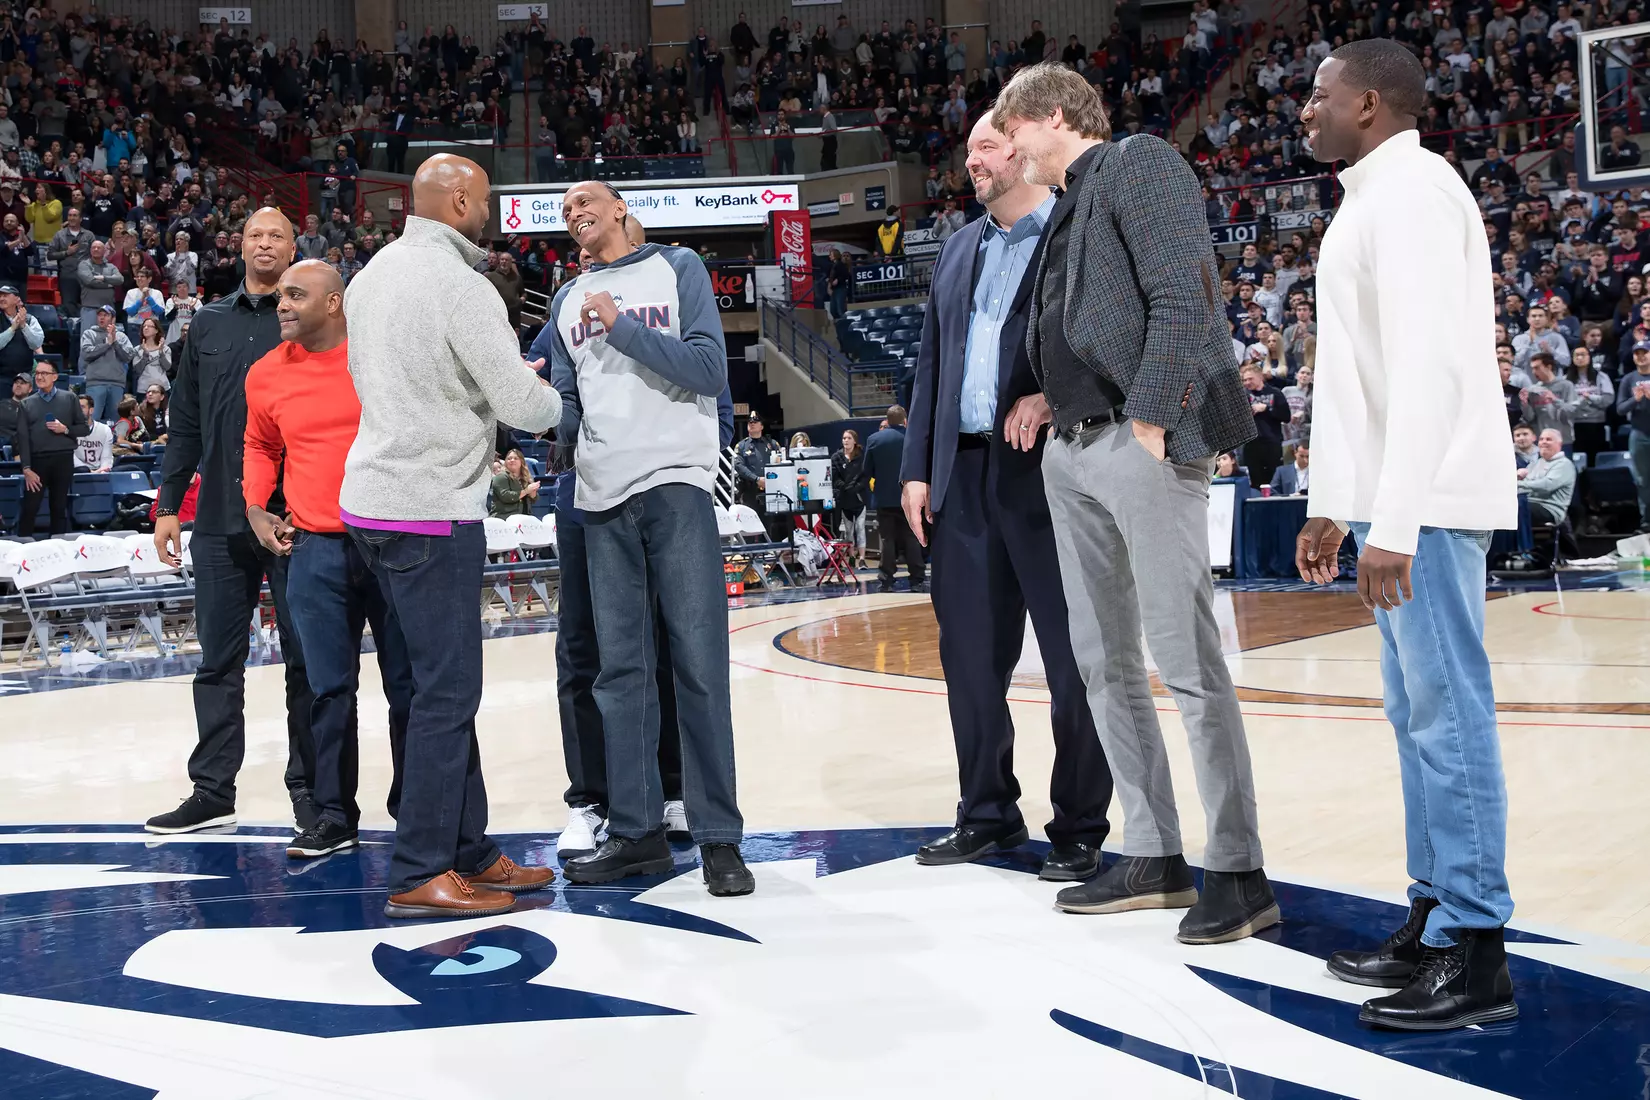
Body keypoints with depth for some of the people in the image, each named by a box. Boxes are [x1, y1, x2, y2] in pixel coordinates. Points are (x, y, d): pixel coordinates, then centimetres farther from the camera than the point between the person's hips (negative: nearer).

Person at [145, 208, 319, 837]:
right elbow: (185, 422, 15)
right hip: (220, 522, 4)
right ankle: (212, 791, 14)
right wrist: (168, 505, 10)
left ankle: (310, 790, 10)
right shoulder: (210, 325, 13)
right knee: (218, 661, 7)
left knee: (305, 658, 2)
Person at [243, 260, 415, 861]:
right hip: (314, 547, 2)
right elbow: (260, 446, 22)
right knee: (329, 687, 5)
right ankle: (334, 816, 13)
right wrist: (255, 508, 10)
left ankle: (414, 808, 17)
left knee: (407, 682, 5)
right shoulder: (266, 375, 5)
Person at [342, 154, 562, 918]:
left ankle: (470, 854, 20)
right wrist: (551, 400, 9)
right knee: (447, 690, -5)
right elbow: (524, 405, -14)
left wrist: (491, 393, 18)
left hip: (374, 496, 9)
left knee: (445, 684, 14)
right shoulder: (458, 285, -14)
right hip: (431, 507, -9)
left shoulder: (371, 276, 13)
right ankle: (419, 876, -3)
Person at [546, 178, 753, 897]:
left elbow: (710, 370, -6)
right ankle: (636, 831, 11)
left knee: (698, 661, -8)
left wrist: (622, 328, -10)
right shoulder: (568, 303, 19)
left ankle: (718, 838, -5)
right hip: (601, 495, 5)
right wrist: (555, 430, -1)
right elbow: (569, 404, 20)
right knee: (619, 667, 5)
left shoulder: (678, 268, 6)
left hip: (675, 483, -5)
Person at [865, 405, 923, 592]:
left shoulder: (874, 439, -4)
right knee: (911, 538, 5)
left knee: (886, 539, 4)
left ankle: (887, 581, 2)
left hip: (884, 497, 1)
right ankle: (917, 580, 3)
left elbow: (867, 471, 1)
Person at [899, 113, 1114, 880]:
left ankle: (1078, 832, 8)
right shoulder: (959, 248, 18)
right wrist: (917, 466, 12)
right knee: (969, 650, 10)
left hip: (1049, 470, -7)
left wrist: (1055, 396, -20)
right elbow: (931, 360, 18)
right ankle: (987, 814, 22)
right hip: (964, 473, 7)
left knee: (1073, 657, -2)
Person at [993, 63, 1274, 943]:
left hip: (1141, 444, -9)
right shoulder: (1066, 206, 21)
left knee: (1187, 662, -8)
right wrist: (1052, 399, 7)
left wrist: (1149, 420, -18)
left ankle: (1238, 871, -2)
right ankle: (1153, 858, 18)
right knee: (1103, 662, 10)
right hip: (1071, 450, 10)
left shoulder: (1138, 164, -4)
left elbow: (1185, 297, -15)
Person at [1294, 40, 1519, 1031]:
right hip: (1393, 504, 10)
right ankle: (1435, 920, 20)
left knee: (1448, 713, -8)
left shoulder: (1412, 191, -12)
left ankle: (1476, 957, -4)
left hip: (1430, 499, -10)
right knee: (1419, 714, 12)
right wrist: (1332, 505, 22)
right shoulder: (1369, 200, 19)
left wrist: (1394, 524, -25)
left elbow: (1428, 365, -21)